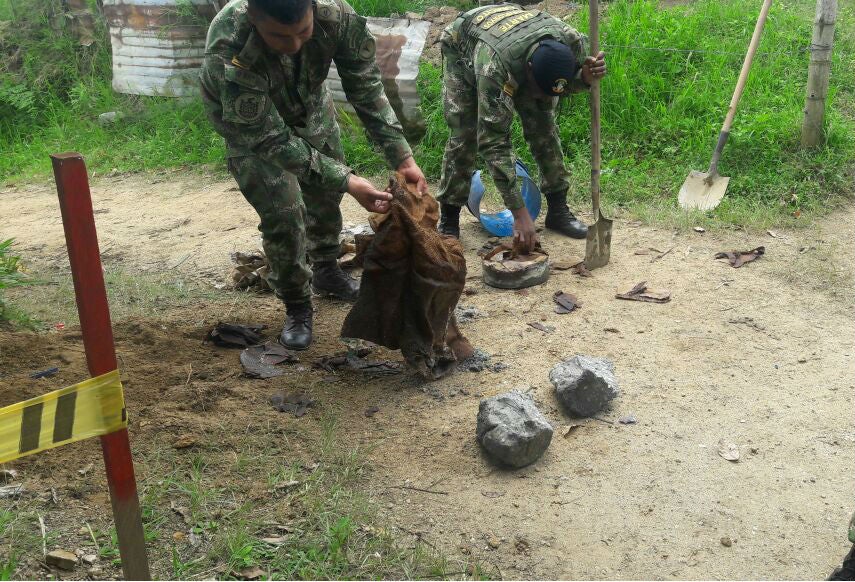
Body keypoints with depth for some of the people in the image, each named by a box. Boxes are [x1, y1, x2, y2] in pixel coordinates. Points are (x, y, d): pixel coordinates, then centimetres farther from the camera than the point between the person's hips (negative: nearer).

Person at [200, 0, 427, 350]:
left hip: (308, 103, 4)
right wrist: (348, 182, -40)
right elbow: (273, 141, -36)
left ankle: (326, 272, 41)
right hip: (248, 125, -4)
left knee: (326, 192, 15)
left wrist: (402, 158, -31)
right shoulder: (228, 57, -45)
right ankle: (296, 307, 11)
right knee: (282, 213, -11)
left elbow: (367, 89, -23)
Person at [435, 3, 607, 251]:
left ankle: (558, 208, 6)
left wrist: (586, 77, -35)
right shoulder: (494, 66, -47)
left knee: (544, 125, -7)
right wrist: (519, 213, -46)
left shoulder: (571, 41, -33)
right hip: (463, 48, -4)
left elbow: (567, 84, -9)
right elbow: (493, 142, -45)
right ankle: (448, 219, -2)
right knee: (465, 132, -16)